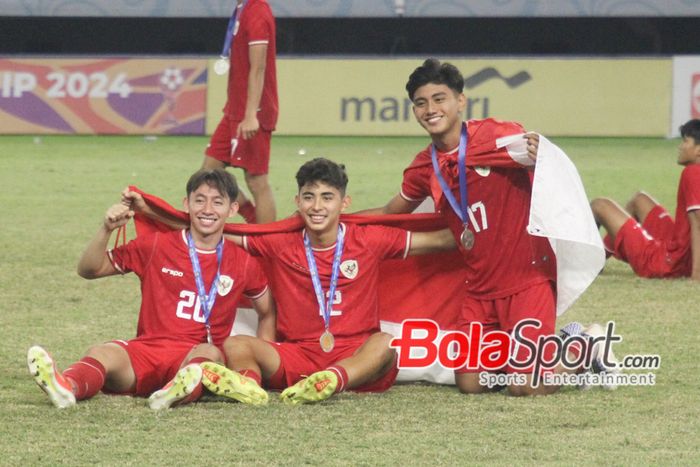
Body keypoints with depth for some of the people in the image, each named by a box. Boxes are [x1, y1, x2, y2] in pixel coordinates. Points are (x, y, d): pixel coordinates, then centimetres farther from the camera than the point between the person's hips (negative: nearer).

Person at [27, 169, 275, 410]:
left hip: (195, 357, 0)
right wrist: (106, 230, -4)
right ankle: (67, 387, -66)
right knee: (102, 353, -32)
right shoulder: (156, 246, 10)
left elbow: (268, 313, 24)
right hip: (146, 351, 0)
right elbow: (88, 270, 13)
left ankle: (180, 391, -70)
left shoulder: (242, 262, 11)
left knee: (209, 353, -36)